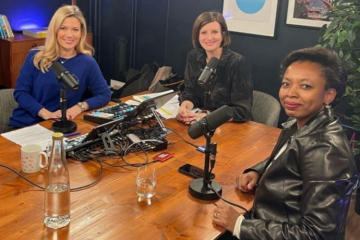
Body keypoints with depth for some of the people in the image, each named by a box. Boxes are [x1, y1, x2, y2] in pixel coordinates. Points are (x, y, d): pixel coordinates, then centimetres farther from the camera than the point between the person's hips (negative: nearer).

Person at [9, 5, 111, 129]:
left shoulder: (87, 63, -2)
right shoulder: (36, 57, -1)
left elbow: (105, 94, 4)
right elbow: (20, 92, -2)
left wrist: (80, 106, -14)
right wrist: (46, 113, -17)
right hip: (23, 124, 0)